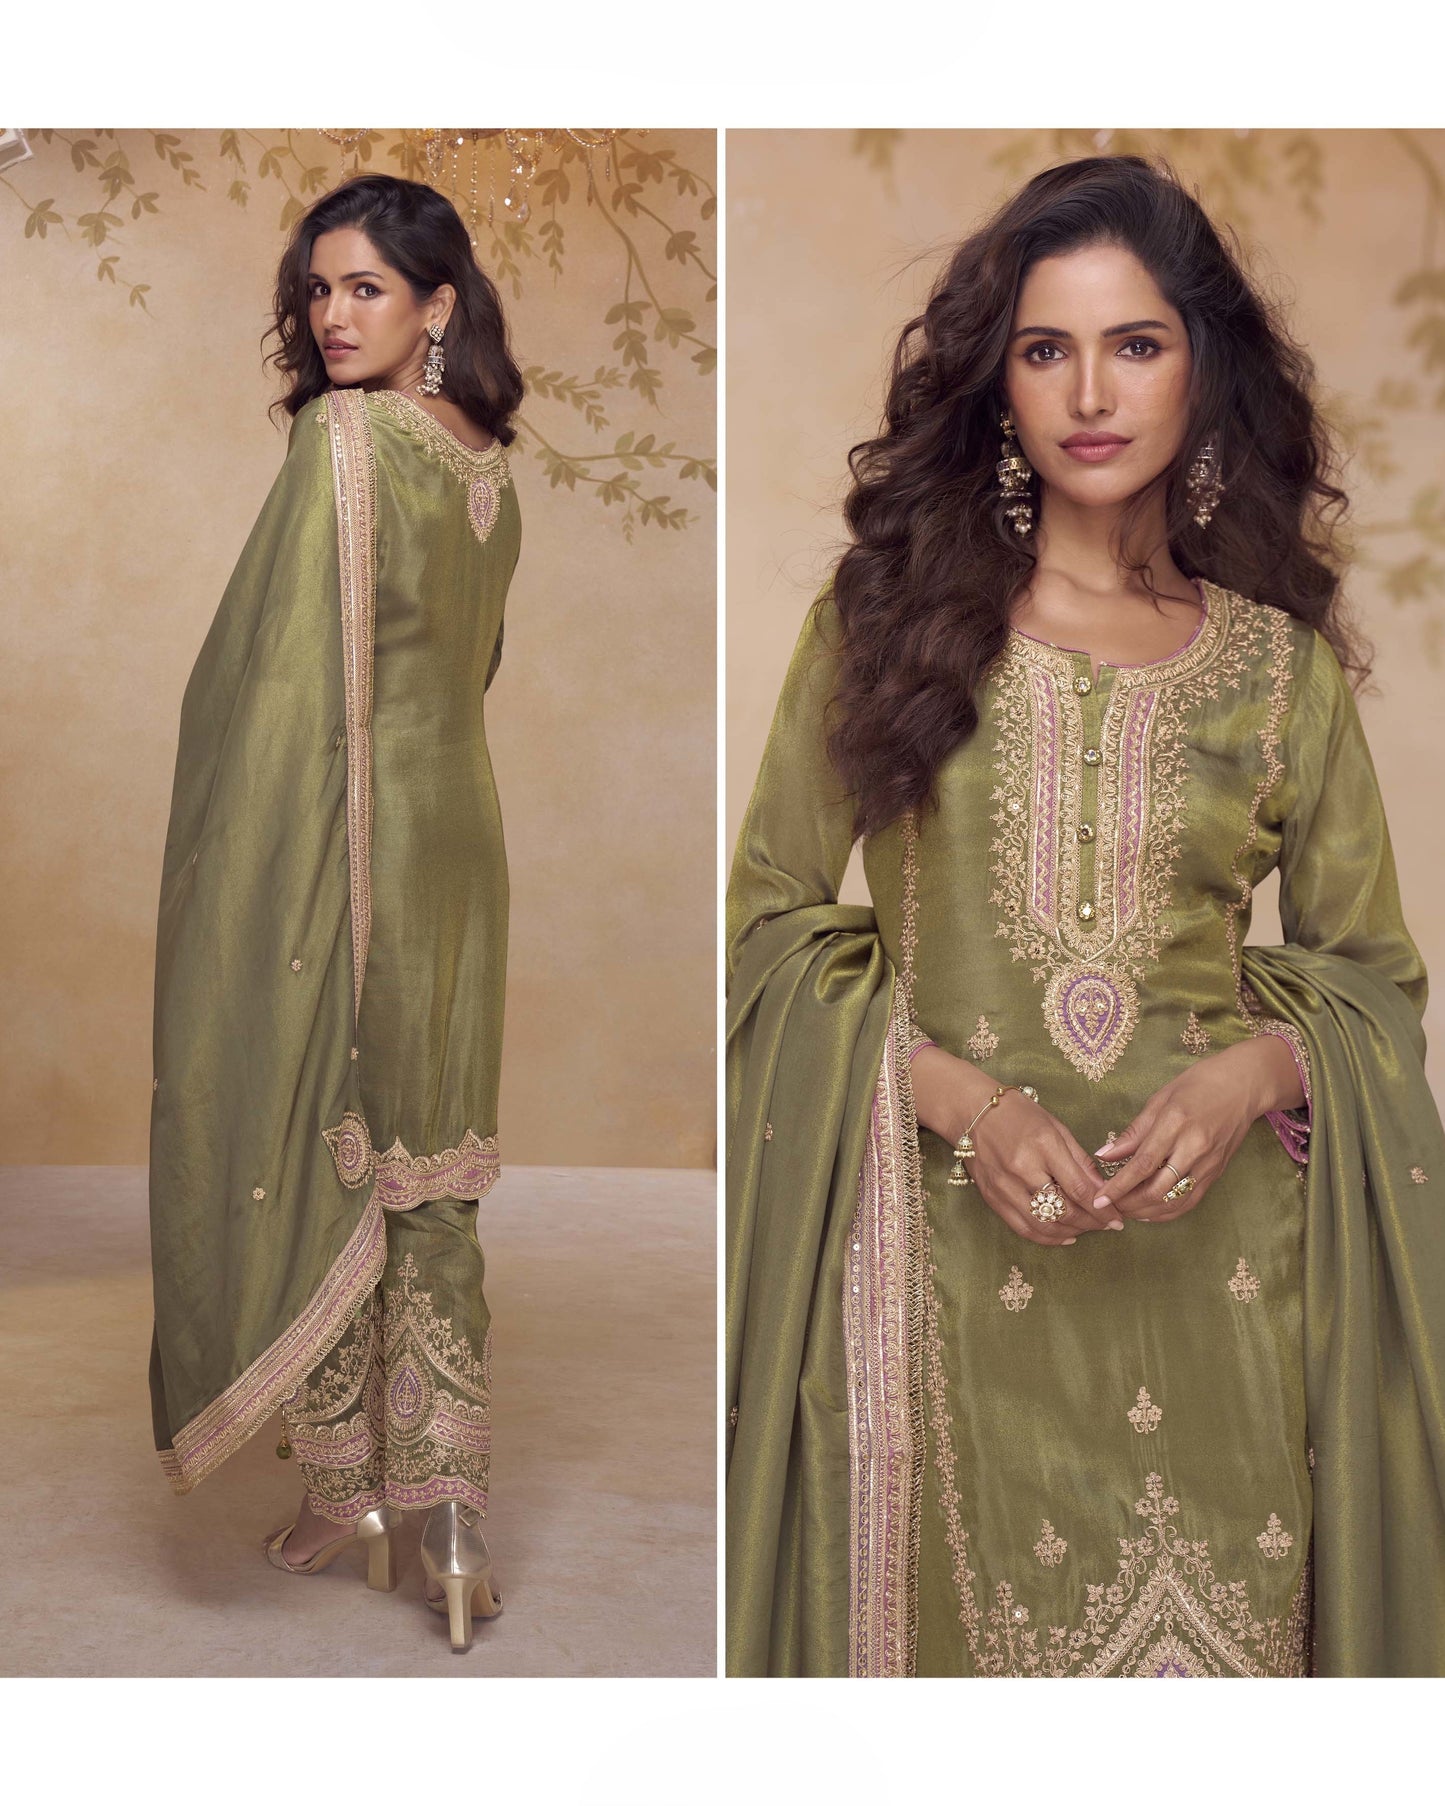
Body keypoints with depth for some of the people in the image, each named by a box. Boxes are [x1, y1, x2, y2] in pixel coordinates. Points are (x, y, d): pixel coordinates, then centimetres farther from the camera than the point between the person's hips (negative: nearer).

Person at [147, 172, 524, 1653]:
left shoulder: (341, 437, -14)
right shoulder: (488, 466, 10)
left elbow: (282, 670, -17)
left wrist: (240, 872, -12)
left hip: (339, 845, -7)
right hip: (458, 841, 7)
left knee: (318, 1159, 6)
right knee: (429, 1170, 10)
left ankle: (347, 1492, 18)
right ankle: (447, 1515, 13)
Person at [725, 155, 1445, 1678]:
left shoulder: (1284, 662, 5)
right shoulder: (884, 617, 2)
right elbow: (772, 918, 2)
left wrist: (1250, 1075, -11)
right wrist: (961, 1099, -12)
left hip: (1210, 1255, 1)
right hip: (946, 1253, 0)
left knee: (1214, 1636, 8)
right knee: (957, 1629, 10)